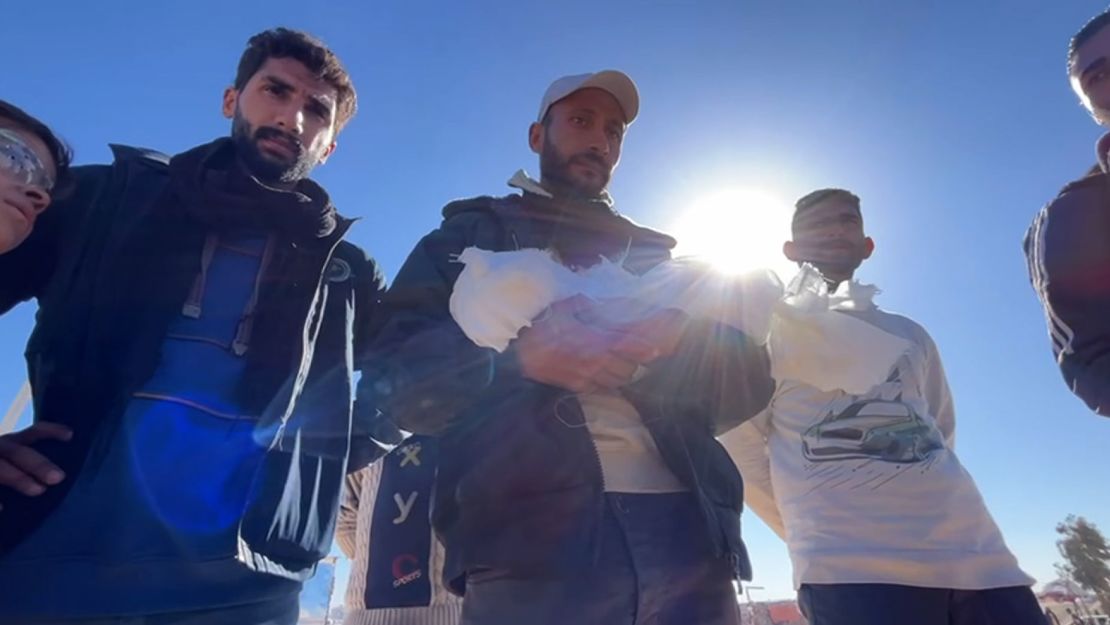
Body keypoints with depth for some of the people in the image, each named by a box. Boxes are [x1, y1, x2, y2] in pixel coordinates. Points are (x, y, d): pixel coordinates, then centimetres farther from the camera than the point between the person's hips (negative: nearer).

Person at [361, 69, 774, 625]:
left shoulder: (657, 257, 21)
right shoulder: (472, 236, 12)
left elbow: (749, 383, 10)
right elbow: (397, 375, 0)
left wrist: (683, 343, -12)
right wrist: (518, 357, -19)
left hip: (684, 526, 4)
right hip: (529, 537, -2)